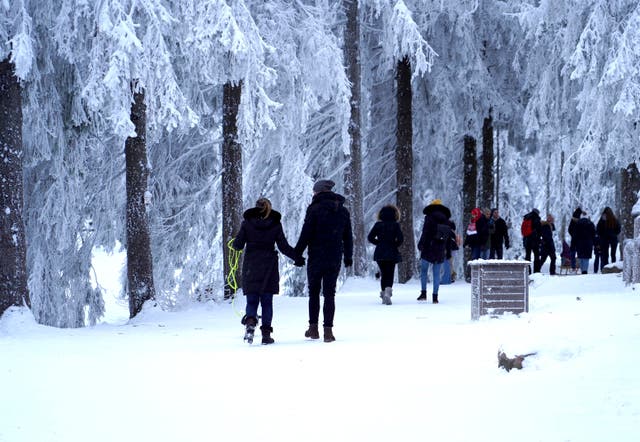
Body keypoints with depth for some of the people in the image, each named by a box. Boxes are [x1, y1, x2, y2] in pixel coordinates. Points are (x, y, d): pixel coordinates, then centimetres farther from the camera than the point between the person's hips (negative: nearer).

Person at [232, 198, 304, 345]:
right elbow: (284, 247, -2)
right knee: (267, 301, 8)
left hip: (251, 267, 0)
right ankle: (266, 333, 3)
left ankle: (250, 322, -23)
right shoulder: (275, 224, 0)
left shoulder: (247, 223, -1)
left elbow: (238, 244, -3)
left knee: (252, 300, 5)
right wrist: (298, 258, 11)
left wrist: (233, 244, 21)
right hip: (269, 267, 0)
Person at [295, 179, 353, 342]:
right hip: (335, 258, 3)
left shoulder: (315, 209, -9)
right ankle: (328, 330, -3)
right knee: (329, 293, 5)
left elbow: (306, 234, -10)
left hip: (316, 257, -3)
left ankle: (313, 328, 10)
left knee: (314, 292, 10)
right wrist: (348, 256, 24)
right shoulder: (343, 211, 8)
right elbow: (348, 237, 14)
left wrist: (297, 253, -2)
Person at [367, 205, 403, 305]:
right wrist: (394, 245, 6)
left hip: (380, 253, 2)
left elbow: (370, 237, -1)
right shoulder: (395, 225, -5)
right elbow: (400, 239, -12)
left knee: (383, 274, 17)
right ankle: (388, 292, -24)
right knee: (390, 274, -2)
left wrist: (379, 243, 10)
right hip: (391, 253, -2)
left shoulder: (378, 225, 1)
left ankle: (383, 292, 17)